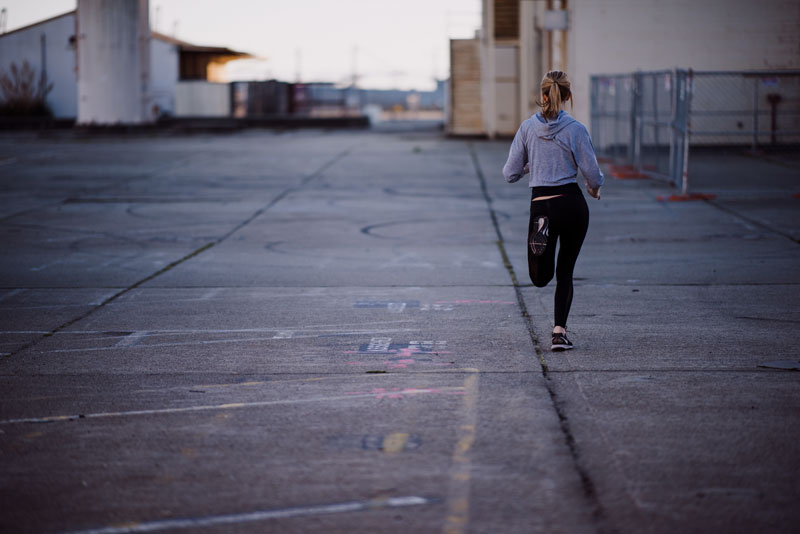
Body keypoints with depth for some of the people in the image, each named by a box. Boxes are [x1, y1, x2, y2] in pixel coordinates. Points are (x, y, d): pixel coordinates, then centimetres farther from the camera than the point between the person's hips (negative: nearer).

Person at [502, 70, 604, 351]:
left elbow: (510, 174, 3)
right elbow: (593, 175, -6)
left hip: (541, 206, 1)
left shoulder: (527, 128, 1)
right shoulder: (576, 130, -6)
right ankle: (559, 332, 4)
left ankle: (541, 230, -6)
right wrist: (594, 188, 18)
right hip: (573, 204, -1)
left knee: (540, 278, 17)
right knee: (565, 272, 12)